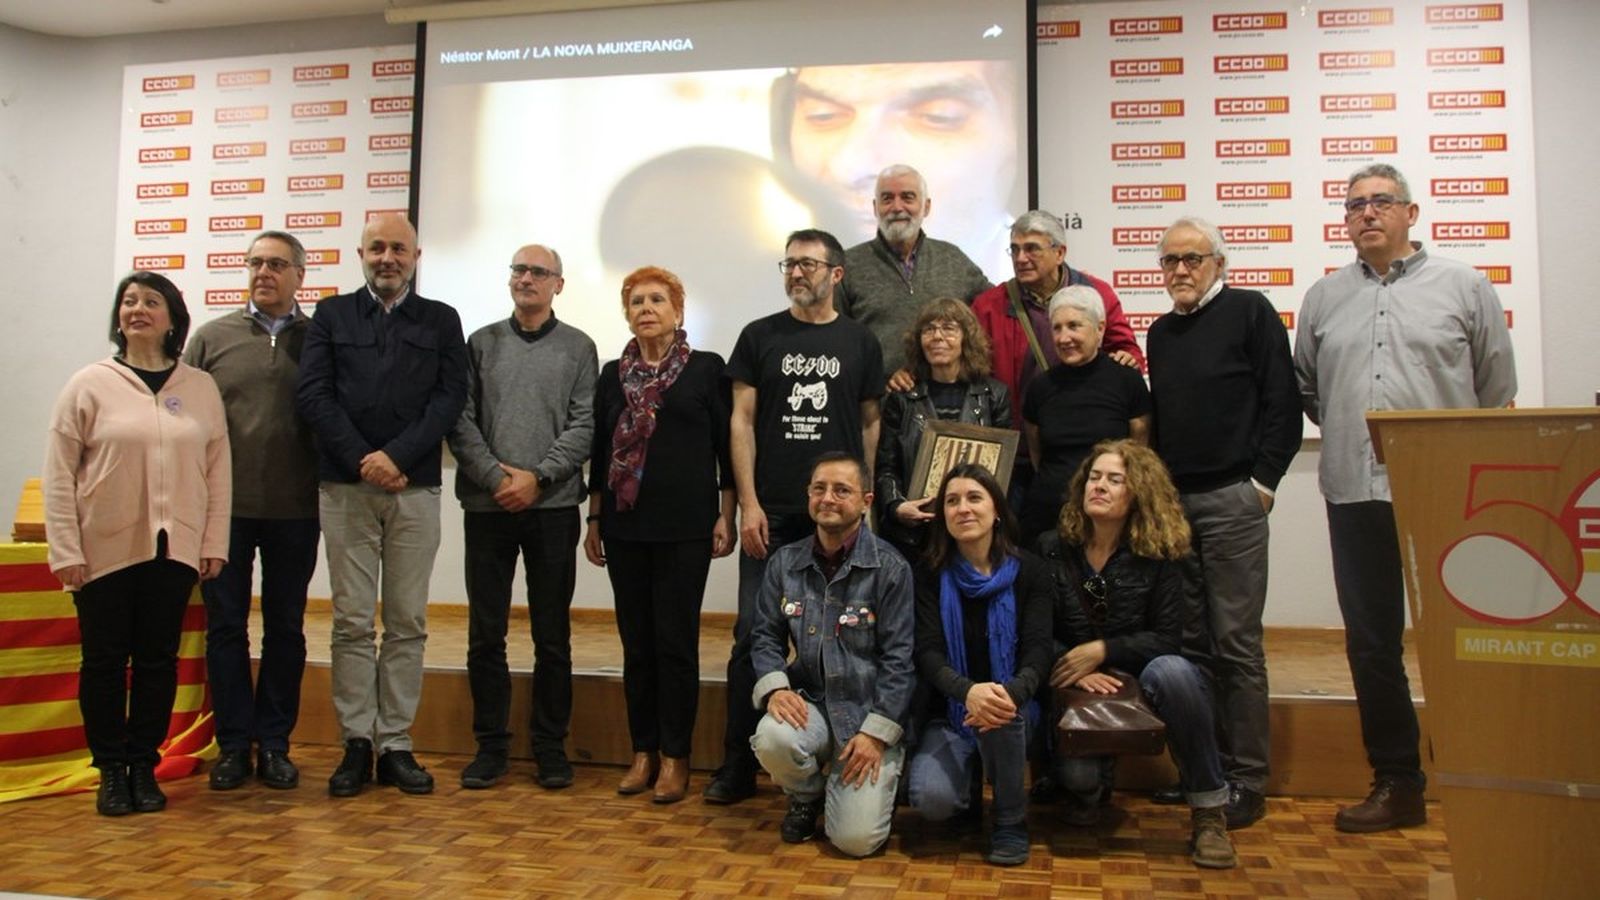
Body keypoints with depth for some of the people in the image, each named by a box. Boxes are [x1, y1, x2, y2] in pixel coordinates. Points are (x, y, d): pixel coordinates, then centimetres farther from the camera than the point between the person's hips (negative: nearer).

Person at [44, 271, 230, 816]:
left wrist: (215, 542, 2)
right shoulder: (89, 384, 0)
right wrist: (65, 550, -5)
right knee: (104, 661, 6)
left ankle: (144, 766, 20)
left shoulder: (201, 387, 5)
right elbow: (59, 473, -1)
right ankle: (110, 771, 20)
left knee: (158, 661, 7)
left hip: (174, 548, 1)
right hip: (105, 549, -1)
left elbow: (218, 469, 6)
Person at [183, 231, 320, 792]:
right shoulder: (212, 337, 6)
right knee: (226, 625, 6)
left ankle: (274, 744, 19)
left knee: (285, 628, 8)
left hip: (295, 510, -1)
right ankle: (233, 744, 17)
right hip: (224, 507, 1)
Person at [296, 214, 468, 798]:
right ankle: (356, 743, 10)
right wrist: (361, 459, -11)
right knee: (352, 622, 2)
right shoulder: (331, 316, 12)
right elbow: (312, 395, 2)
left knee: (408, 623, 3)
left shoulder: (441, 321, 11)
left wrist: (396, 456, -12)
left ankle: (396, 745, 10)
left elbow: (450, 398, 0)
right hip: (345, 487, 0)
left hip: (415, 488, 0)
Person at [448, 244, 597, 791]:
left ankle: (550, 745, 16)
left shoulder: (578, 347, 7)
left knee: (552, 634, 5)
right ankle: (491, 743, 17)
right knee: (485, 632, 5)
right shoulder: (481, 343, 10)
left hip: (553, 505, -1)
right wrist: (497, 476, -10)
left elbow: (583, 426, -1)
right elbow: (461, 420, 2)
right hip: (487, 505, 1)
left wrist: (538, 476, -12)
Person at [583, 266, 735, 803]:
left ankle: (675, 755, 10)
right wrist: (594, 521, 10)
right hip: (625, 523, 3)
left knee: (676, 639, 0)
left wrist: (726, 516, -5)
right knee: (636, 639, 8)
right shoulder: (613, 375, 12)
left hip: (685, 523, -3)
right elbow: (600, 452, 13)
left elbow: (725, 445, 1)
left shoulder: (706, 369, 2)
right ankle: (643, 750, 18)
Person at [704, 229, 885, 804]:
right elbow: (742, 422, 3)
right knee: (753, 635, 0)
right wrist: (748, 504, -5)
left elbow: (870, 423, 10)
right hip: (771, 516, 0)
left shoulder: (859, 342, 8)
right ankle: (738, 766, 10)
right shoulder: (759, 337, 6)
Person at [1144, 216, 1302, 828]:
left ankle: (1246, 781, 5)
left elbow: (1283, 403, -6)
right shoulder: (1161, 332, 17)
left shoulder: (1249, 312, 0)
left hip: (1231, 501, -6)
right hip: (1171, 501, 6)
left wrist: (1263, 481, -11)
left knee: (1235, 641, -3)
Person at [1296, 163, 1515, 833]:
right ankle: (1396, 783, 20)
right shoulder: (1323, 298, 13)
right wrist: (1350, 435, 10)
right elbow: (1304, 388, 18)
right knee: (1371, 644, 8)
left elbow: (1497, 389, 7)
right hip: (1356, 496, 3)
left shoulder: (1464, 287, 5)